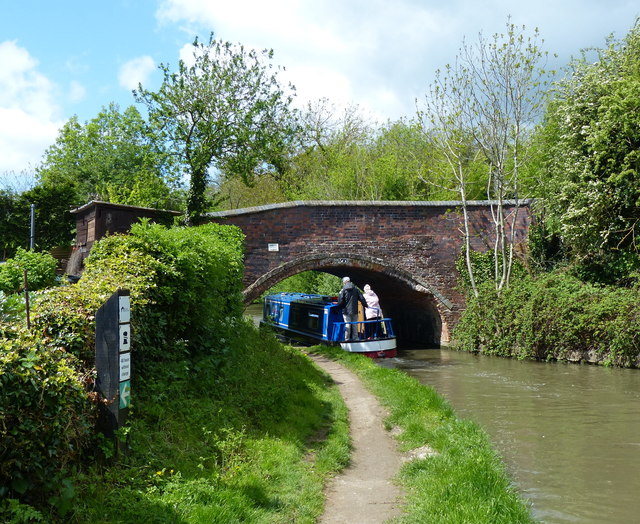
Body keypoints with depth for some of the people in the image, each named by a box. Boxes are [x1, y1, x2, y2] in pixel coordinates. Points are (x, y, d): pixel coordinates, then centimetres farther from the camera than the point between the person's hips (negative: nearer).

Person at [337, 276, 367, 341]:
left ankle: (347, 339, -1)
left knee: (347, 325, -1)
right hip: (355, 311, 3)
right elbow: (361, 298, 6)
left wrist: (339, 307, 9)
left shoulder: (343, 290, -6)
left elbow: (340, 301, -9)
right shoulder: (356, 289, 6)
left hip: (346, 311, -3)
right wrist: (365, 306, 16)